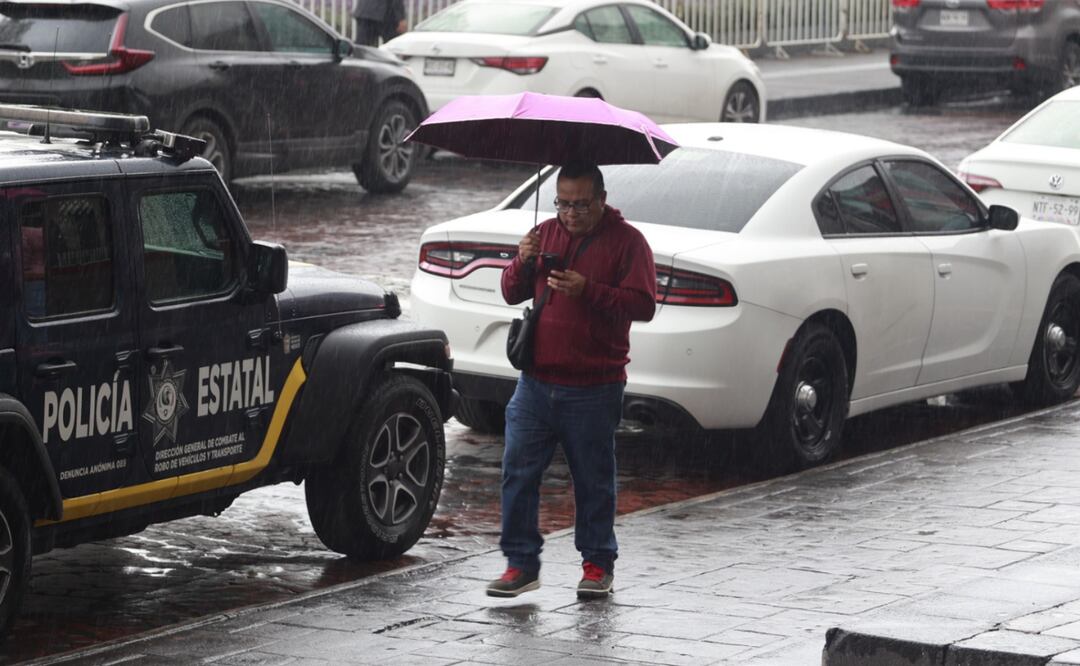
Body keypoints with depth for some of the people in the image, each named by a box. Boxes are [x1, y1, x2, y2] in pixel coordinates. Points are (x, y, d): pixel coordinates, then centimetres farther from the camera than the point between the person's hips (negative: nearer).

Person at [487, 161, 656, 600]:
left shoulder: (626, 241, -2)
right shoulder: (546, 234, 12)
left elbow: (643, 305, -11)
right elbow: (512, 294, 14)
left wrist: (588, 290, -22)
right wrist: (522, 263, -7)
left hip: (594, 389, -4)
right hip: (537, 382, 4)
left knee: (594, 481, 5)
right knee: (519, 472, -1)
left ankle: (598, 564, 16)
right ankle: (521, 563, 6)